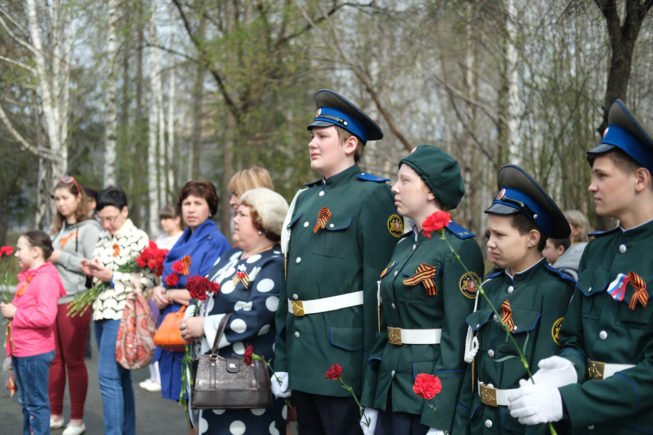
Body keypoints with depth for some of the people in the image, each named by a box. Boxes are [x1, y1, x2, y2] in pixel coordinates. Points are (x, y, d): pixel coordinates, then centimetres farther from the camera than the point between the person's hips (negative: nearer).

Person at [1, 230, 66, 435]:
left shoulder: (46, 279, -17)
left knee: (37, 403, -2)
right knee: (26, 402, 17)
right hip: (20, 350, 10)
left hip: (35, 353, -10)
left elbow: (46, 316, -27)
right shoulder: (27, 277, 14)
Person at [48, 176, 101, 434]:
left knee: (74, 360, 0)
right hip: (53, 299, 7)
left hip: (75, 301, -7)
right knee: (54, 359, 9)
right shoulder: (61, 228, 17)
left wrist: (61, 257, -13)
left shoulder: (89, 228, -6)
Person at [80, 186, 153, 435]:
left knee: (108, 376, -13)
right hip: (101, 311, 8)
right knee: (119, 376, 12)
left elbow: (148, 279, -14)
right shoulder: (104, 237, 15)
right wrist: (91, 270, 2)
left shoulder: (138, 238, -9)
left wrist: (111, 277, -16)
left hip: (121, 313, -8)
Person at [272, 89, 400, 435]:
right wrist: (281, 360, 15)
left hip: (343, 354, -8)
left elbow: (380, 285, -15)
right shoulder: (305, 198, 14)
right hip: (301, 355, 8)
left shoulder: (373, 195, -9)